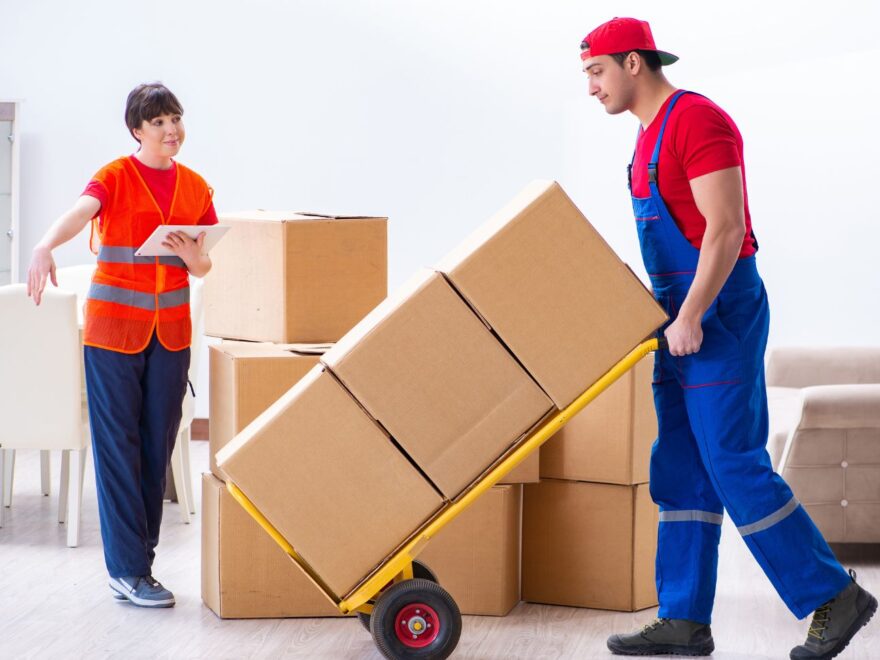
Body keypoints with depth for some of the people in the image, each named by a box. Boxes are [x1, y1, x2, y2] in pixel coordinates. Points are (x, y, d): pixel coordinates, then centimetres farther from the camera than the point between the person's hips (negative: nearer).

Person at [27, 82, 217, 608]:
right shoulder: (116, 177, -5)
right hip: (114, 327, -4)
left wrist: (193, 257, -12)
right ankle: (127, 571, -2)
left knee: (158, 445, 5)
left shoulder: (196, 188, 8)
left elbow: (204, 267, 13)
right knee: (119, 444, -4)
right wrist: (45, 246, -47)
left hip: (170, 329, 4)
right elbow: (80, 213, -26)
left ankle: (138, 561, 14)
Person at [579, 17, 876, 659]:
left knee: (735, 466, -10)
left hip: (721, 314, -10)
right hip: (687, 318, 10)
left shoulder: (699, 121, -15)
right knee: (682, 470, 7)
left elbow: (726, 228, -22)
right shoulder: (654, 133, 17)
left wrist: (690, 316, -25)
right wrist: (675, 314, 22)